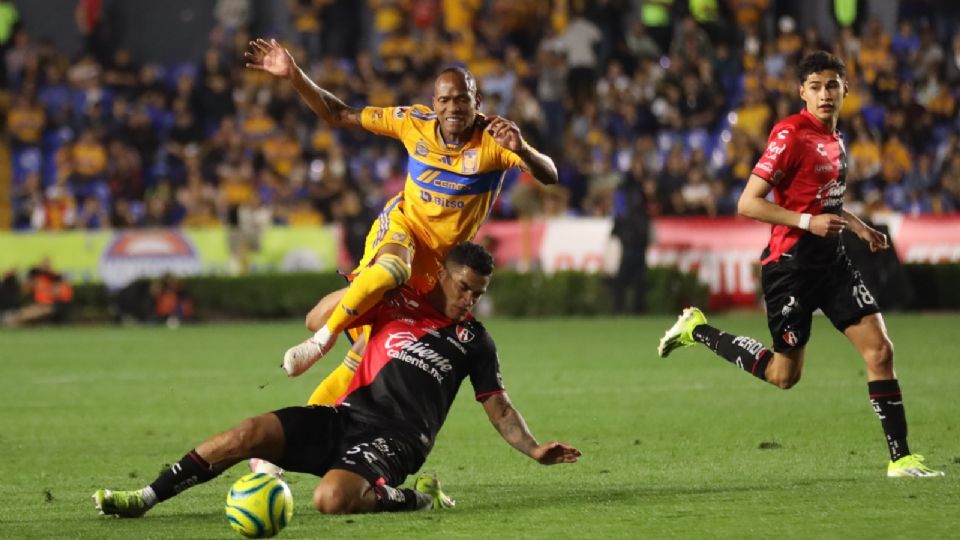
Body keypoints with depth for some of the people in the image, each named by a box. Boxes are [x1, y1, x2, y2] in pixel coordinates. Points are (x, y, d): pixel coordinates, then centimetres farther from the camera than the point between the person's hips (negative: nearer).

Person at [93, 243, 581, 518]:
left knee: (332, 499, -35)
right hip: (346, 418, 3)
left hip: (394, 442, -3)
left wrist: (534, 449, 1)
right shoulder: (398, 304, 9)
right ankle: (143, 499, -14)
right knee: (248, 434, -18)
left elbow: (498, 406, 14)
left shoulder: (473, 340, 10)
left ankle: (417, 497, -8)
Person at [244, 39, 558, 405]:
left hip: (438, 258, 0)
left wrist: (522, 151, -51)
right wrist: (293, 75, -14)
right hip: (402, 226, 0)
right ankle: (323, 339, -23)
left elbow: (549, 176, -30)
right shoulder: (414, 123, -11)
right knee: (393, 267, -38)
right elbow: (339, 115, -3)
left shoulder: (494, 140, -18)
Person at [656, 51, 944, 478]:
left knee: (879, 349, -6)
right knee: (784, 375, 4)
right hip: (790, 263, -7)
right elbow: (747, 203, -18)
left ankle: (900, 457, -2)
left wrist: (856, 226, 17)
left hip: (830, 259, 7)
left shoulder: (834, 138, 11)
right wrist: (808, 222, -23)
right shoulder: (791, 135, -15)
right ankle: (698, 331, 23)